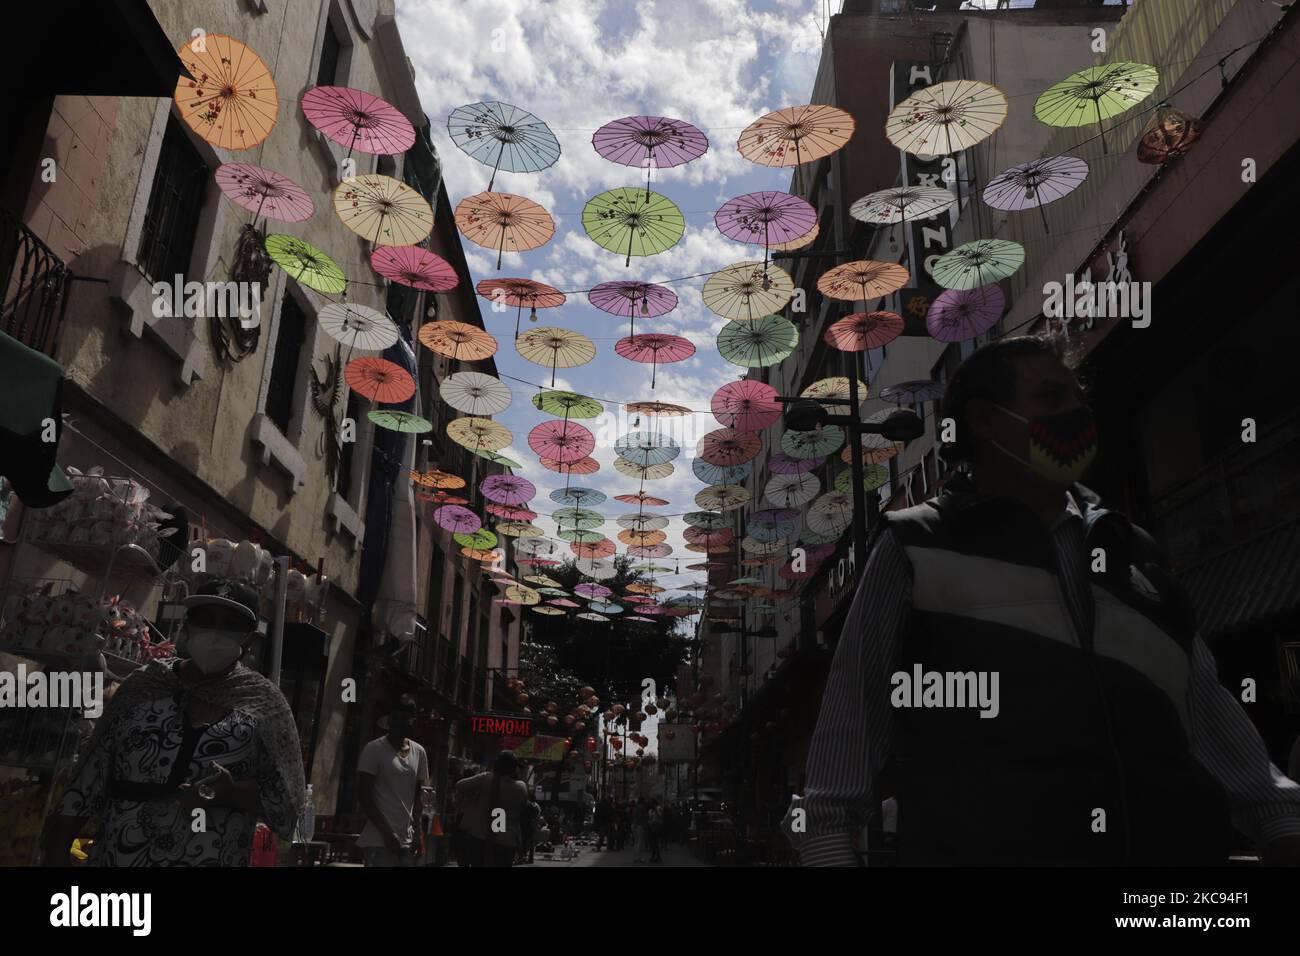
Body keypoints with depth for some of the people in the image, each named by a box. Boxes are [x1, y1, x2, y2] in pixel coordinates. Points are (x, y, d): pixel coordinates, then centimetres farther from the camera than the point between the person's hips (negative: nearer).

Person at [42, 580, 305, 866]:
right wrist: (56, 853, 2)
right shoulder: (144, 684, 2)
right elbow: (90, 776, 6)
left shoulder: (264, 703, -5)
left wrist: (230, 793, -21)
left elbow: (287, 798, -6)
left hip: (210, 859, -2)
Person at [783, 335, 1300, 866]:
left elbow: (1203, 704, 19)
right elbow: (856, 703, 1)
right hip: (983, 845, -4)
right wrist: (828, 837, -7)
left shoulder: (1130, 551, 20)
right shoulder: (916, 547, 6)